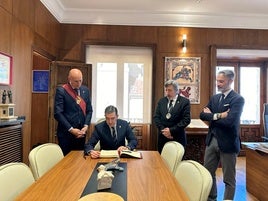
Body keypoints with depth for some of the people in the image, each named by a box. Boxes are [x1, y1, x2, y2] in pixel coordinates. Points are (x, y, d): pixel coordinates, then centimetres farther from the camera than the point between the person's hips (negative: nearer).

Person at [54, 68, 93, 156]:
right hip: (66, 133, -4)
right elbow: (58, 113, -12)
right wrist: (71, 129, -14)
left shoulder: (85, 90, 7)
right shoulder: (61, 90, -8)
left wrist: (86, 126, -3)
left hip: (81, 132, 4)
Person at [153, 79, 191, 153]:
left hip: (178, 138, -3)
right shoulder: (161, 101, 9)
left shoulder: (184, 101, -3)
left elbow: (186, 120, -10)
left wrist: (171, 130, -15)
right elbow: (156, 117, 5)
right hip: (163, 137, 3)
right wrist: (163, 130, -9)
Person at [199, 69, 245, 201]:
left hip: (227, 143, -6)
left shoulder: (237, 99, -11)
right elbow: (202, 115, 0)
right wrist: (218, 115, -16)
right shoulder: (214, 98, 9)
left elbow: (230, 121, -24)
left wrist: (211, 116, -10)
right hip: (211, 140, 7)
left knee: (229, 179, 9)